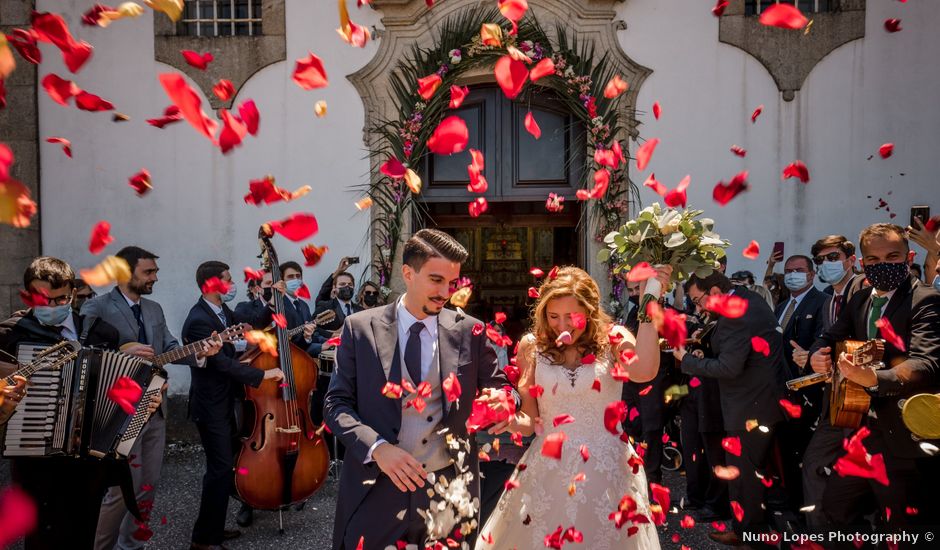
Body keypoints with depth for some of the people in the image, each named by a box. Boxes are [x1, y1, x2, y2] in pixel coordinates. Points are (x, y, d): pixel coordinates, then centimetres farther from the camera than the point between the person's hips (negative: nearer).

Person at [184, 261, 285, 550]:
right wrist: (263, 374, -28)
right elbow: (221, 362, -28)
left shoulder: (223, 310, 7)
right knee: (220, 469, -6)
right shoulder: (198, 321, -23)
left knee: (225, 466, 16)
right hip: (211, 406, -10)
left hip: (224, 402, 10)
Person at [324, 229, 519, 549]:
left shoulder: (469, 331, 0)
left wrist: (503, 399, -15)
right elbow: (336, 403, -3)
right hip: (376, 488, -1)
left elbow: (499, 387, 9)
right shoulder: (360, 328, -3)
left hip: (449, 489, 2)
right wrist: (377, 447, -18)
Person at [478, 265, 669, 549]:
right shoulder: (532, 346, -2)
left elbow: (644, 372, -30)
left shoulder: (613, 339, -6)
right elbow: (531, 422, 1)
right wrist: (510, 420, -21)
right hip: (546, 472, 2)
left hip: (605, 470, -1)